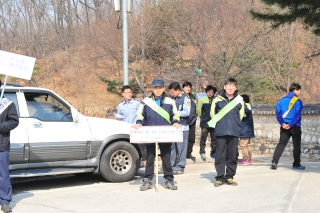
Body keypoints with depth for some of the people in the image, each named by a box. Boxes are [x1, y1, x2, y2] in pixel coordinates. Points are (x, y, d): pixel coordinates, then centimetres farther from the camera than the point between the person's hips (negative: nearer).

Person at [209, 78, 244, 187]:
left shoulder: (239, 100, 4)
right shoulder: (218, 99, 1)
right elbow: (213, 113, 12)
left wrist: (235, 125, 13)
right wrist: (219, 124, 10)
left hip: (234, 132, 1)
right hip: (220, 132, -1)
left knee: (233, 156, 5)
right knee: (220, 155, 0)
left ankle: (230, 177, 15)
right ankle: (220, 177, 6)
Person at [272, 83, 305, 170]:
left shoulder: (281, 100, 8)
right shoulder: (298, 101, -7)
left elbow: (278, 113, 1)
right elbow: (297, 115, -16)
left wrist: (282, 123, -5)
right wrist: (290, 124, -16)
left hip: (284, 126, 4)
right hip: (295, 126, -4)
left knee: (281, 143, 6)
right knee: (297, 145, 8)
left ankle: (274, 161, -9)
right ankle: (296, 164, 14)